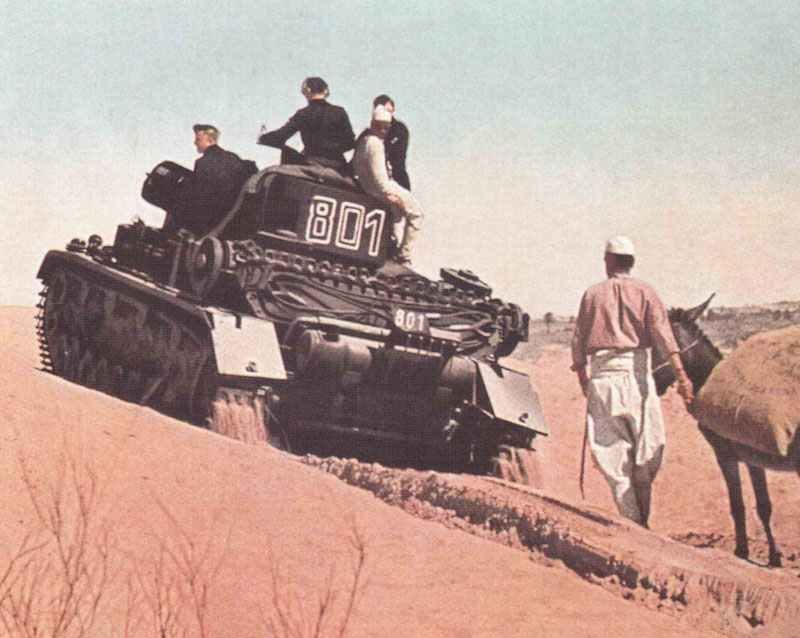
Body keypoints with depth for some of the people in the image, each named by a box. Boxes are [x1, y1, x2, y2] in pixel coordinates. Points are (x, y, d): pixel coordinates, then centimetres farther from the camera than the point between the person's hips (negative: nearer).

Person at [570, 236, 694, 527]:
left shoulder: (593, 294, 8)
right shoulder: (644, 291, 5)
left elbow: (578, 341, 8)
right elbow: (662, 331, -8)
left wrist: (583, 379, 18)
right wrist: (681, 374, -15)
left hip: (602, 374, 1)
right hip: (636, 370, -1)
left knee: (613, 453, 2)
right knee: (646, 452, 9)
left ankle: (633, 522, -3)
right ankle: (642, 516, 10)